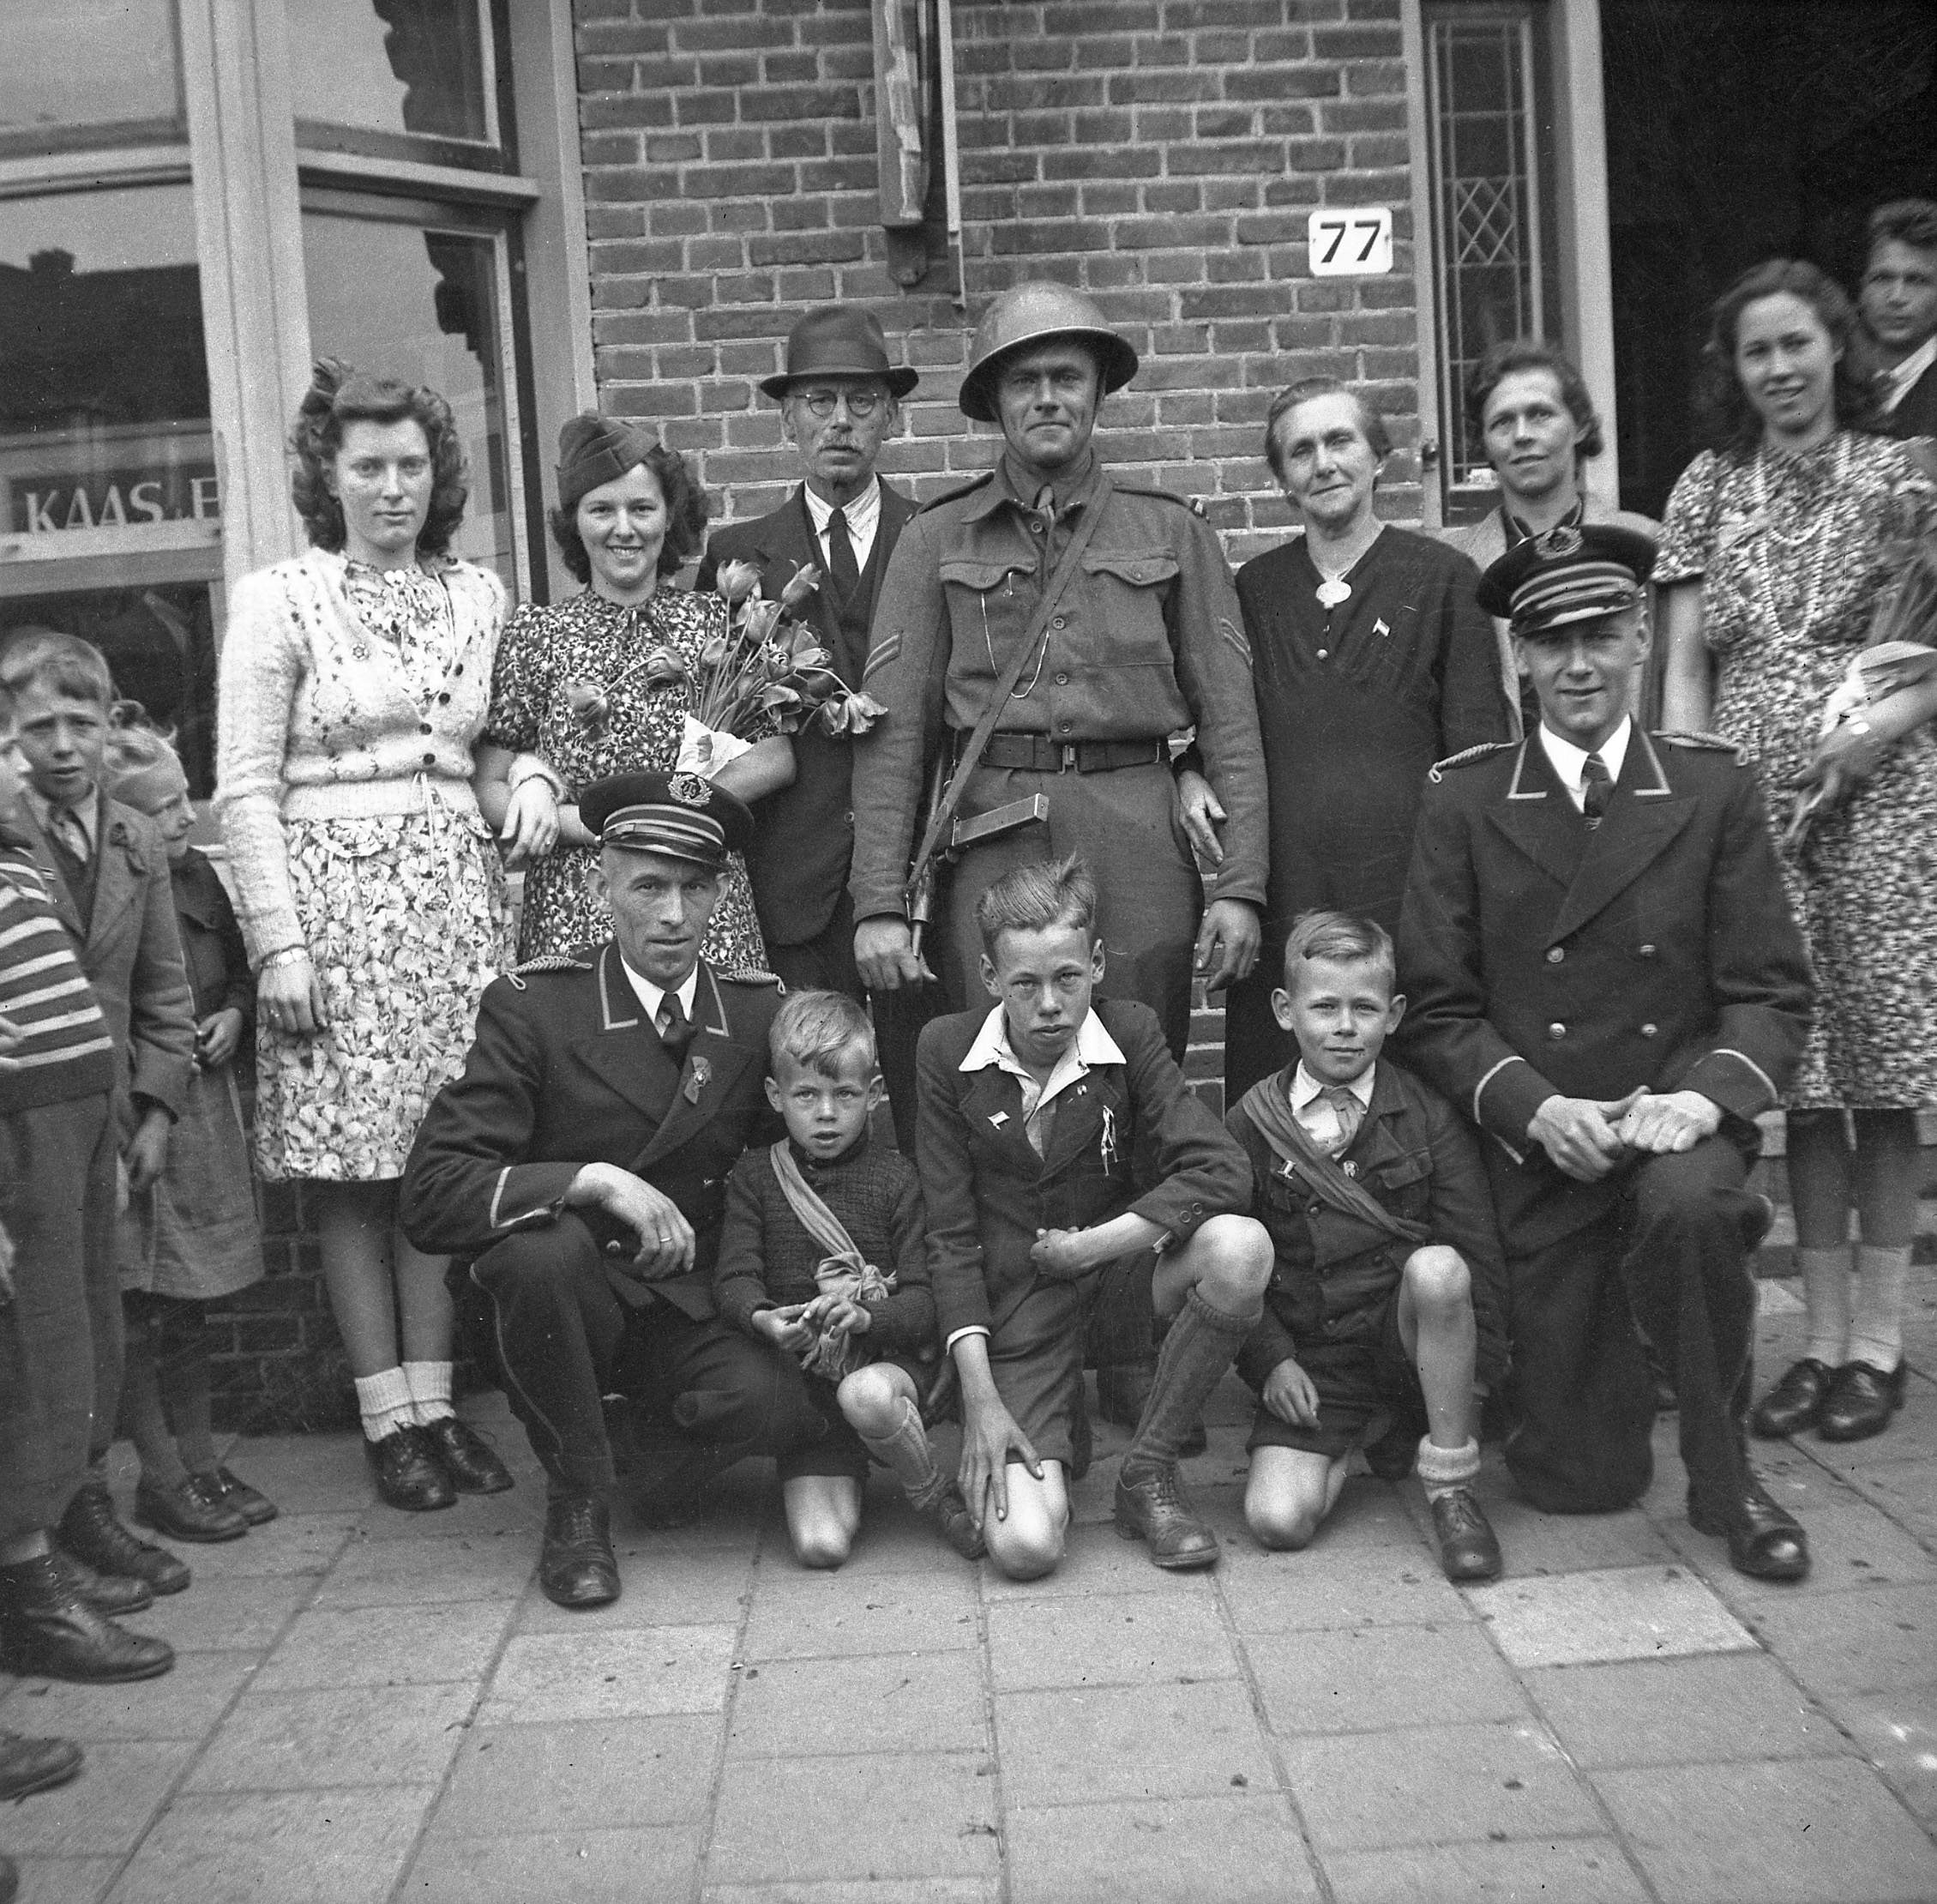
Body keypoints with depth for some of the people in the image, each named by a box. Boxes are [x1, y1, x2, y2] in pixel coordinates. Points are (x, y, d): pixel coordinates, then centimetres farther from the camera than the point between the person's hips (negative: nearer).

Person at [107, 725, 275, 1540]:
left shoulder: (198, 877, 5)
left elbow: (240, 968, 19)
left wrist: (235, 1014, 1)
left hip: (204, 1113, 7)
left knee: (190, 1305, 15)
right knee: (139, 1309, 2)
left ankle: (200, 1460, 24)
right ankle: (162, 1478, 13)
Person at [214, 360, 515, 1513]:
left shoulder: (480, 596, 11)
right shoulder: (280, 602, -1)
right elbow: (246, 789, -4)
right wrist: (280, 942, -11)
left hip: (459, 891, 4)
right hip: (334, 893, -3)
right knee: (355, 1168, 0)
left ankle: (437, 1401, 14)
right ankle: (388, 1416, 10)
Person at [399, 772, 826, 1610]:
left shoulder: (759, 1014, -1)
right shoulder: (532, 1006, -10)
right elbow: (433, 1193, -18)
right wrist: (593, 1181, -30)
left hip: (695, 1314, 1)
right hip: (563, 1309, -1)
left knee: (781, 1405, -29)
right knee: (541, 1245, -34)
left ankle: (671, 1457, 9)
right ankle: (578, 1501, -9)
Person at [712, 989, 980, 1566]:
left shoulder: (895, 1178, 1)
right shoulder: (755, 1176, 5)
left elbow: (924, 1302, -6)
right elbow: (734, 1278, -6)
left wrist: (864, 1316, -27)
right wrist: (763, 1318, -29)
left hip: (889, 1360, -1)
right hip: (804, 1376, 1)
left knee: (866, 1395, -39)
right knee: (820, 1546, -16)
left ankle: (936, 1497, -9)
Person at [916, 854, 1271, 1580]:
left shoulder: (1130, 1032, -9)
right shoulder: (947, 1049, -9)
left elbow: (1222, 1170, -20)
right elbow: (950, 1233, -8)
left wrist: (1088, 1245, -22)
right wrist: (980, 1399, -15)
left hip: (1115, 1258, 2)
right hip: (1011, 1292, -1)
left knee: (1240, 1247, -33)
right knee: (1023, 1547, -20)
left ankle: (1147, 1472, -10)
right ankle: (1057, 1434, 19)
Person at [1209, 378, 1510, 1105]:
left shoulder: (1444, 578, 5)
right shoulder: (1252, 588, 15)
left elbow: (1479, 752, 3)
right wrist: (1193, 775, 1)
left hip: (1404, 884, -2)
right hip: (1279, 890, 3)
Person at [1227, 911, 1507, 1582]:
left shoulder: (1428, 1116, -1)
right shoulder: (1251, 1125, 0)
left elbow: (1477, 1251, -1)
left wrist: (1477, 1370, -9)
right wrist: (1271, 1360, -7)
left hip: (1411, 1339, 0)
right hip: (1310, 1360, 1)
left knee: (1436, 1267, -34)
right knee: (1278, 1520, -21)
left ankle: (1453, 1491, -16)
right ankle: (1357, 1441, 15)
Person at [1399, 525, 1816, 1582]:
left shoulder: (1712, 788, 3)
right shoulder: (1464, 801, 0)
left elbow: (1769, 989, 1)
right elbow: (1437, 1009, -2)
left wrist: (1705, 1097, -18)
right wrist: (1538, 1108, -17)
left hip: (1677, 1118, 1)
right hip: (1537, 1142, 0)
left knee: (1691, 1208, -36)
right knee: (1582, 1480, -2)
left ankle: (1725, 1476, -10)